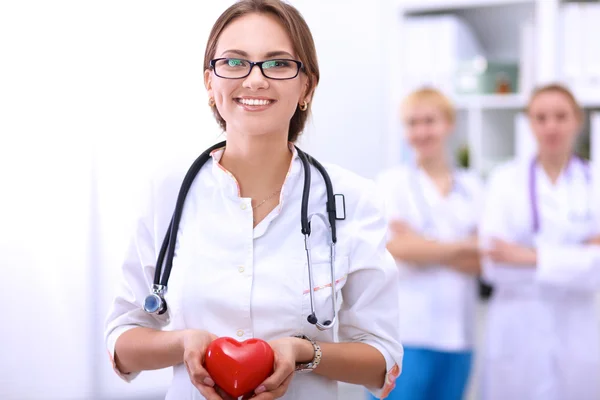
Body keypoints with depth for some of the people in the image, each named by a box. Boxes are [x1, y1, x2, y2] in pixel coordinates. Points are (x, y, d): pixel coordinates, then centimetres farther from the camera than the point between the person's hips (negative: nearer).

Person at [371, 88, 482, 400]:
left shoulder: (472, 187, 11)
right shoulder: (393, 181, 2)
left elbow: (483, 259, 2)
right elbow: (397, 248, -10)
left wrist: (426, 247, -10)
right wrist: (463, 247, -5)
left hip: (457, 332, 4)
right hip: (405, 331, -3)